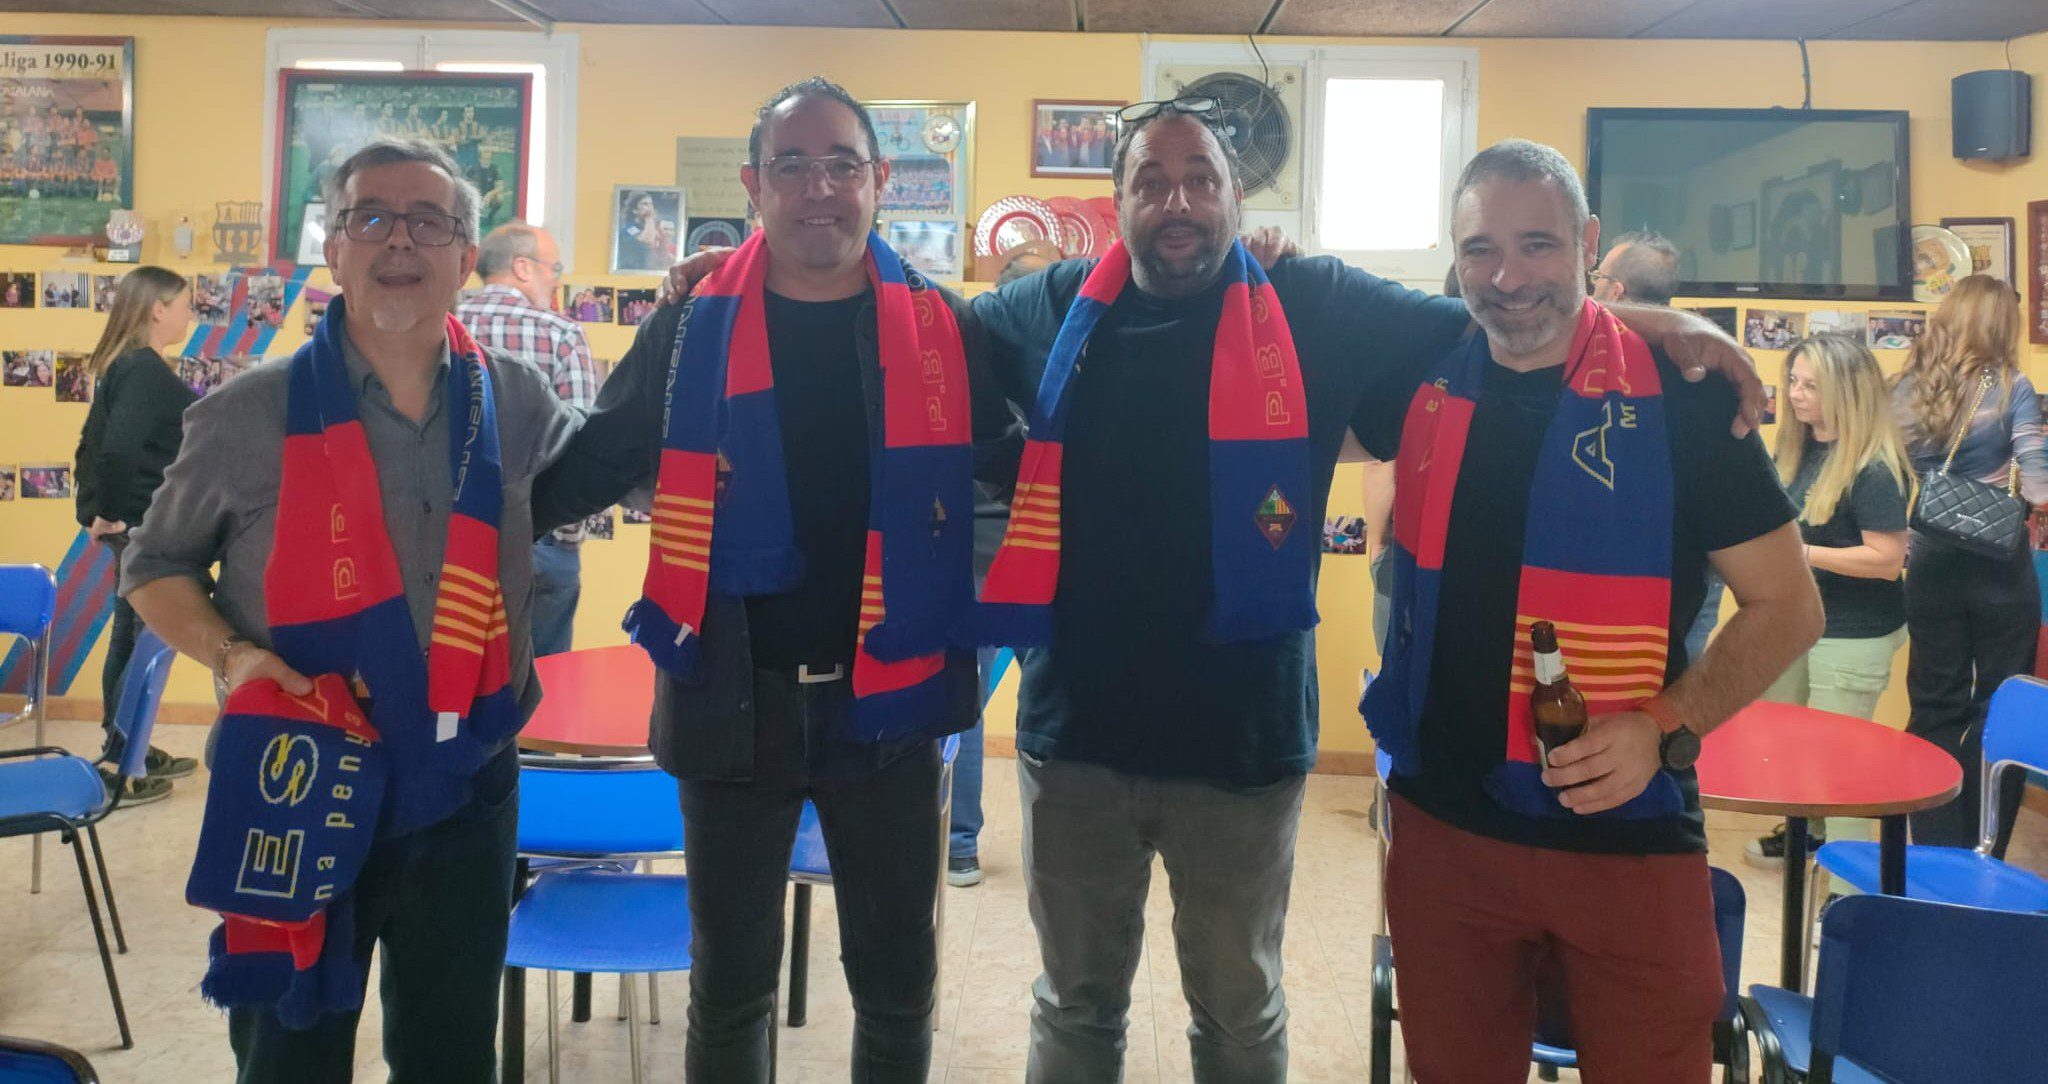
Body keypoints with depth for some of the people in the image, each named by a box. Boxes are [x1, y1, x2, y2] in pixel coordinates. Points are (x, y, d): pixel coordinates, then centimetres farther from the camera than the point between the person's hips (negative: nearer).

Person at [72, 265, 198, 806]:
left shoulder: (124, 366, 11)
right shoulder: (146, 370, -18)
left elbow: (95, 442, 15)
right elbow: (118, 447, -29)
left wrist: (96, 509, 13)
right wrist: (107, 513, -19)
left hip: (142, 528, 9)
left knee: (134, 641, 17)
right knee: (141, 643, 0)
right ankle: (117, 767, 9)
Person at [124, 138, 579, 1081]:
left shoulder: (517, 403, -2)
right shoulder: (250, 415, -7)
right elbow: (155, 568, 5)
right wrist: (230, 655, -15)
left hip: (468, 796, 2)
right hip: (296, 797, -2)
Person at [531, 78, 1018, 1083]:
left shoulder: (942, 329, -1)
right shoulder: (692, 329, -2)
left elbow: (1029, 470, 7)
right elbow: (586, 468, 4)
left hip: (887, 699, 1)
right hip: (733, 700, 0)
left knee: (897, 983, 16)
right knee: (729, 985, 16)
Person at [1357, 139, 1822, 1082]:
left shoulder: (1679, 394, -9)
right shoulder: (1421, 380, 0)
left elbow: (1786, 604, -4)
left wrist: (1666, 727, -17)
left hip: (1628, 840, -2)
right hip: (1442, 827, 3)